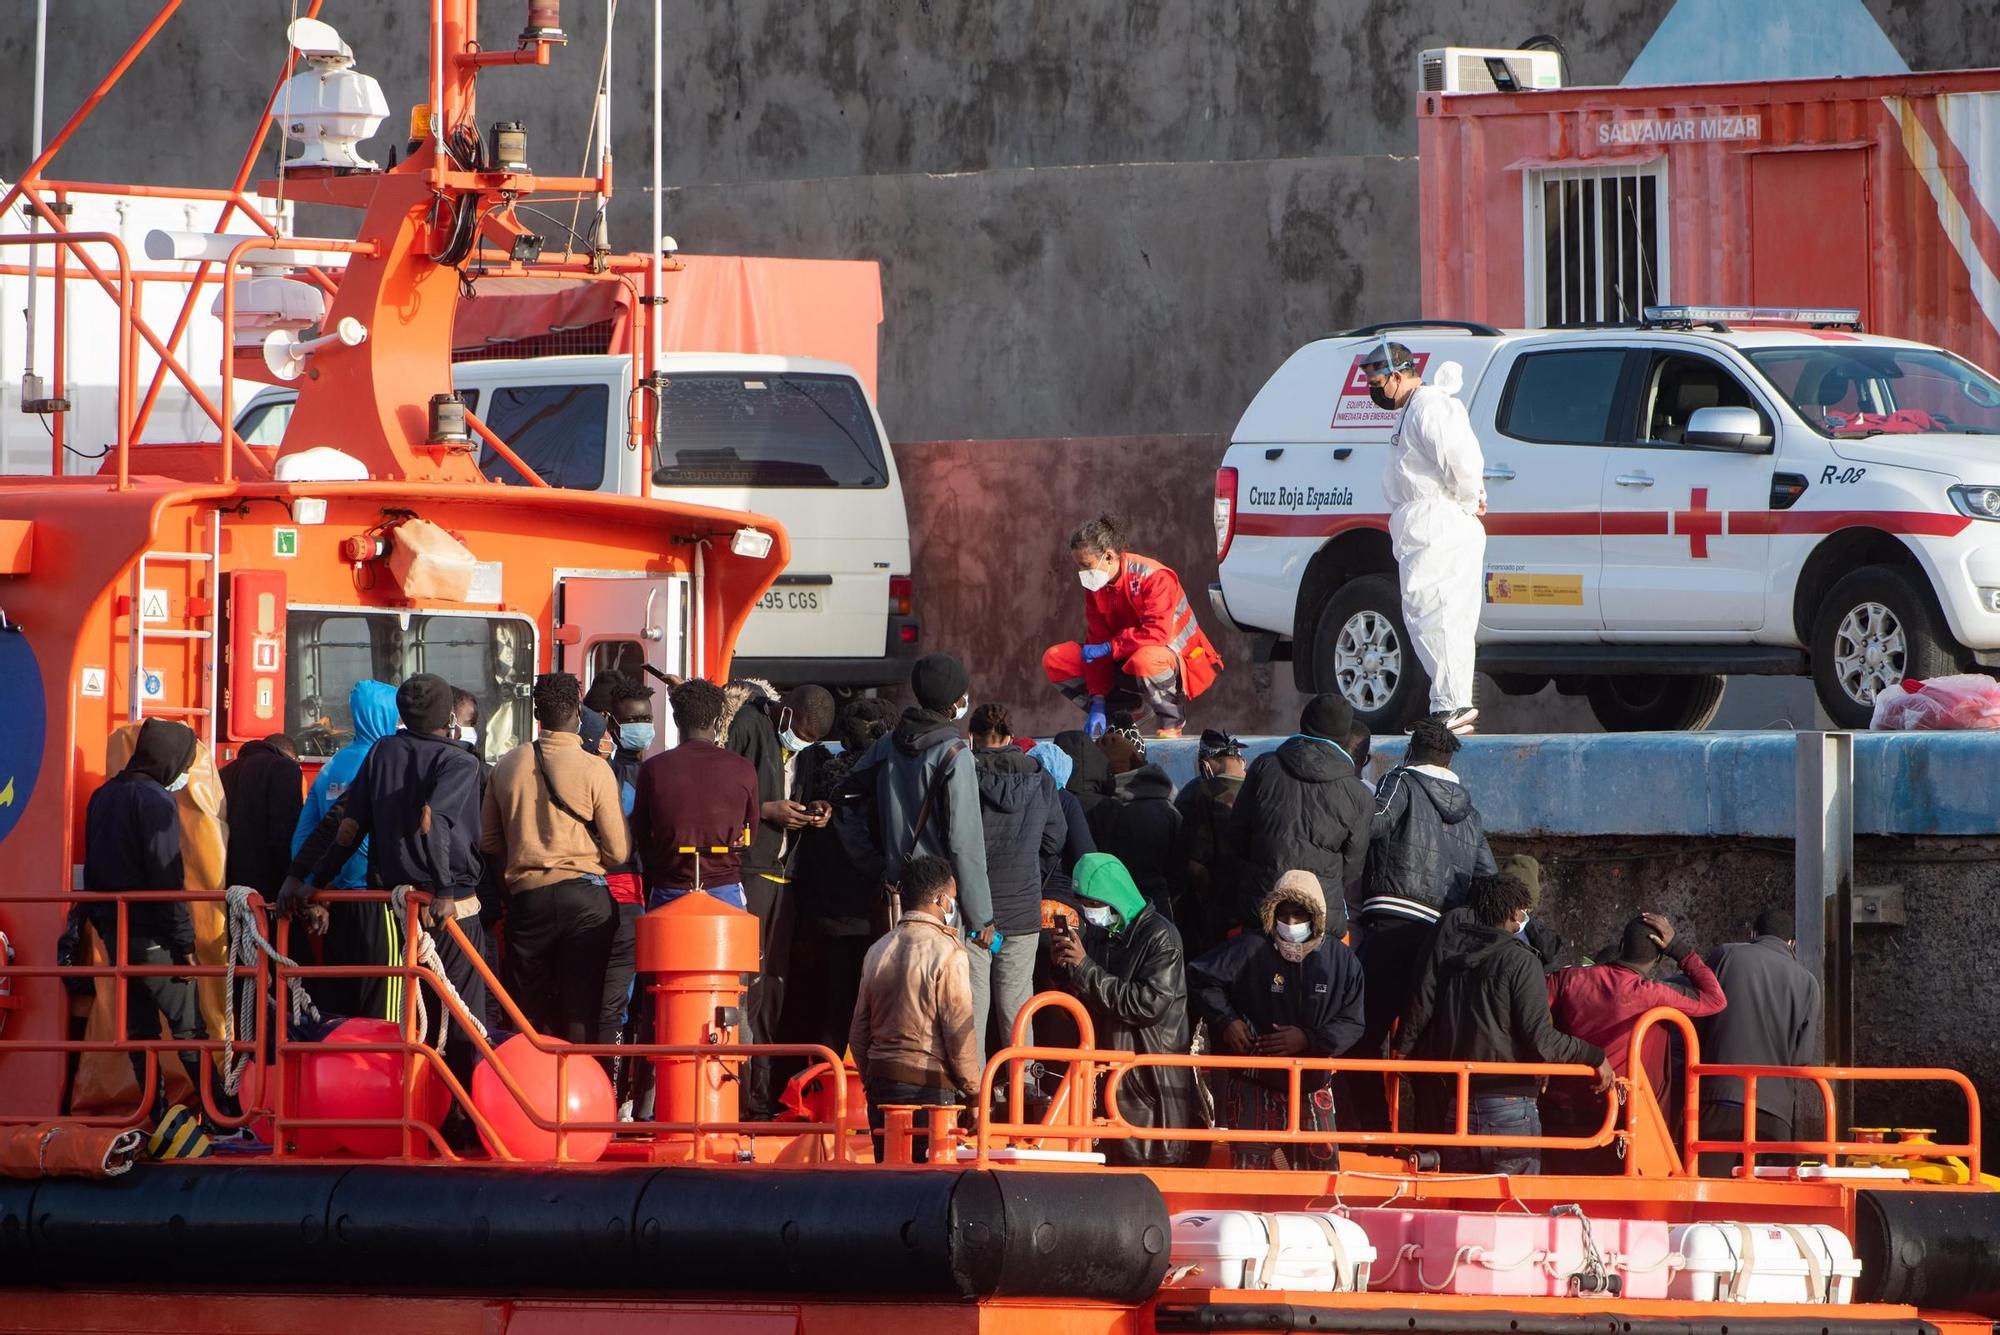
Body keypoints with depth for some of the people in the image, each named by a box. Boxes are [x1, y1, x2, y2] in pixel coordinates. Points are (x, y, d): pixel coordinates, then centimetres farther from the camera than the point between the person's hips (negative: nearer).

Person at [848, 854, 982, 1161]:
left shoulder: (877, 952, 8)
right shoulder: (946, 952, -10)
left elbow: (859, 1032, 12)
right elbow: (960, 1032, -12)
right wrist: (973, 1094, -3)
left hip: (881, 1083, 6)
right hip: (932, 1086, -6)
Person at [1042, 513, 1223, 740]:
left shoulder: (1153, 577, -24)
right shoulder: (1095, 586, -2)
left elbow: (1158, 634, -33)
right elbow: (1097, 641, -4)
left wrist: (1109, 648, -29)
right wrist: (1098, 703, -11)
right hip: (1124, 664, 7)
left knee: (1145, 661, -45)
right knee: (1055, 660, -7)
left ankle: (1171, 722, -14)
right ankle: (1124, 709, 5)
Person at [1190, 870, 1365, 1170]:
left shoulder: (1341, 960, -3)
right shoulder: (1250, 950, -9)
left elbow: (1352, 1023, -1)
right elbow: (1200, 977, 1)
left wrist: (1308, 1039, -16)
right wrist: (1225, 1021, -9)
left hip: (1311, 1082, 2)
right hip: (1252, 1082, -2)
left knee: (1323, 1163, 4)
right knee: (1251, 1162, -5)